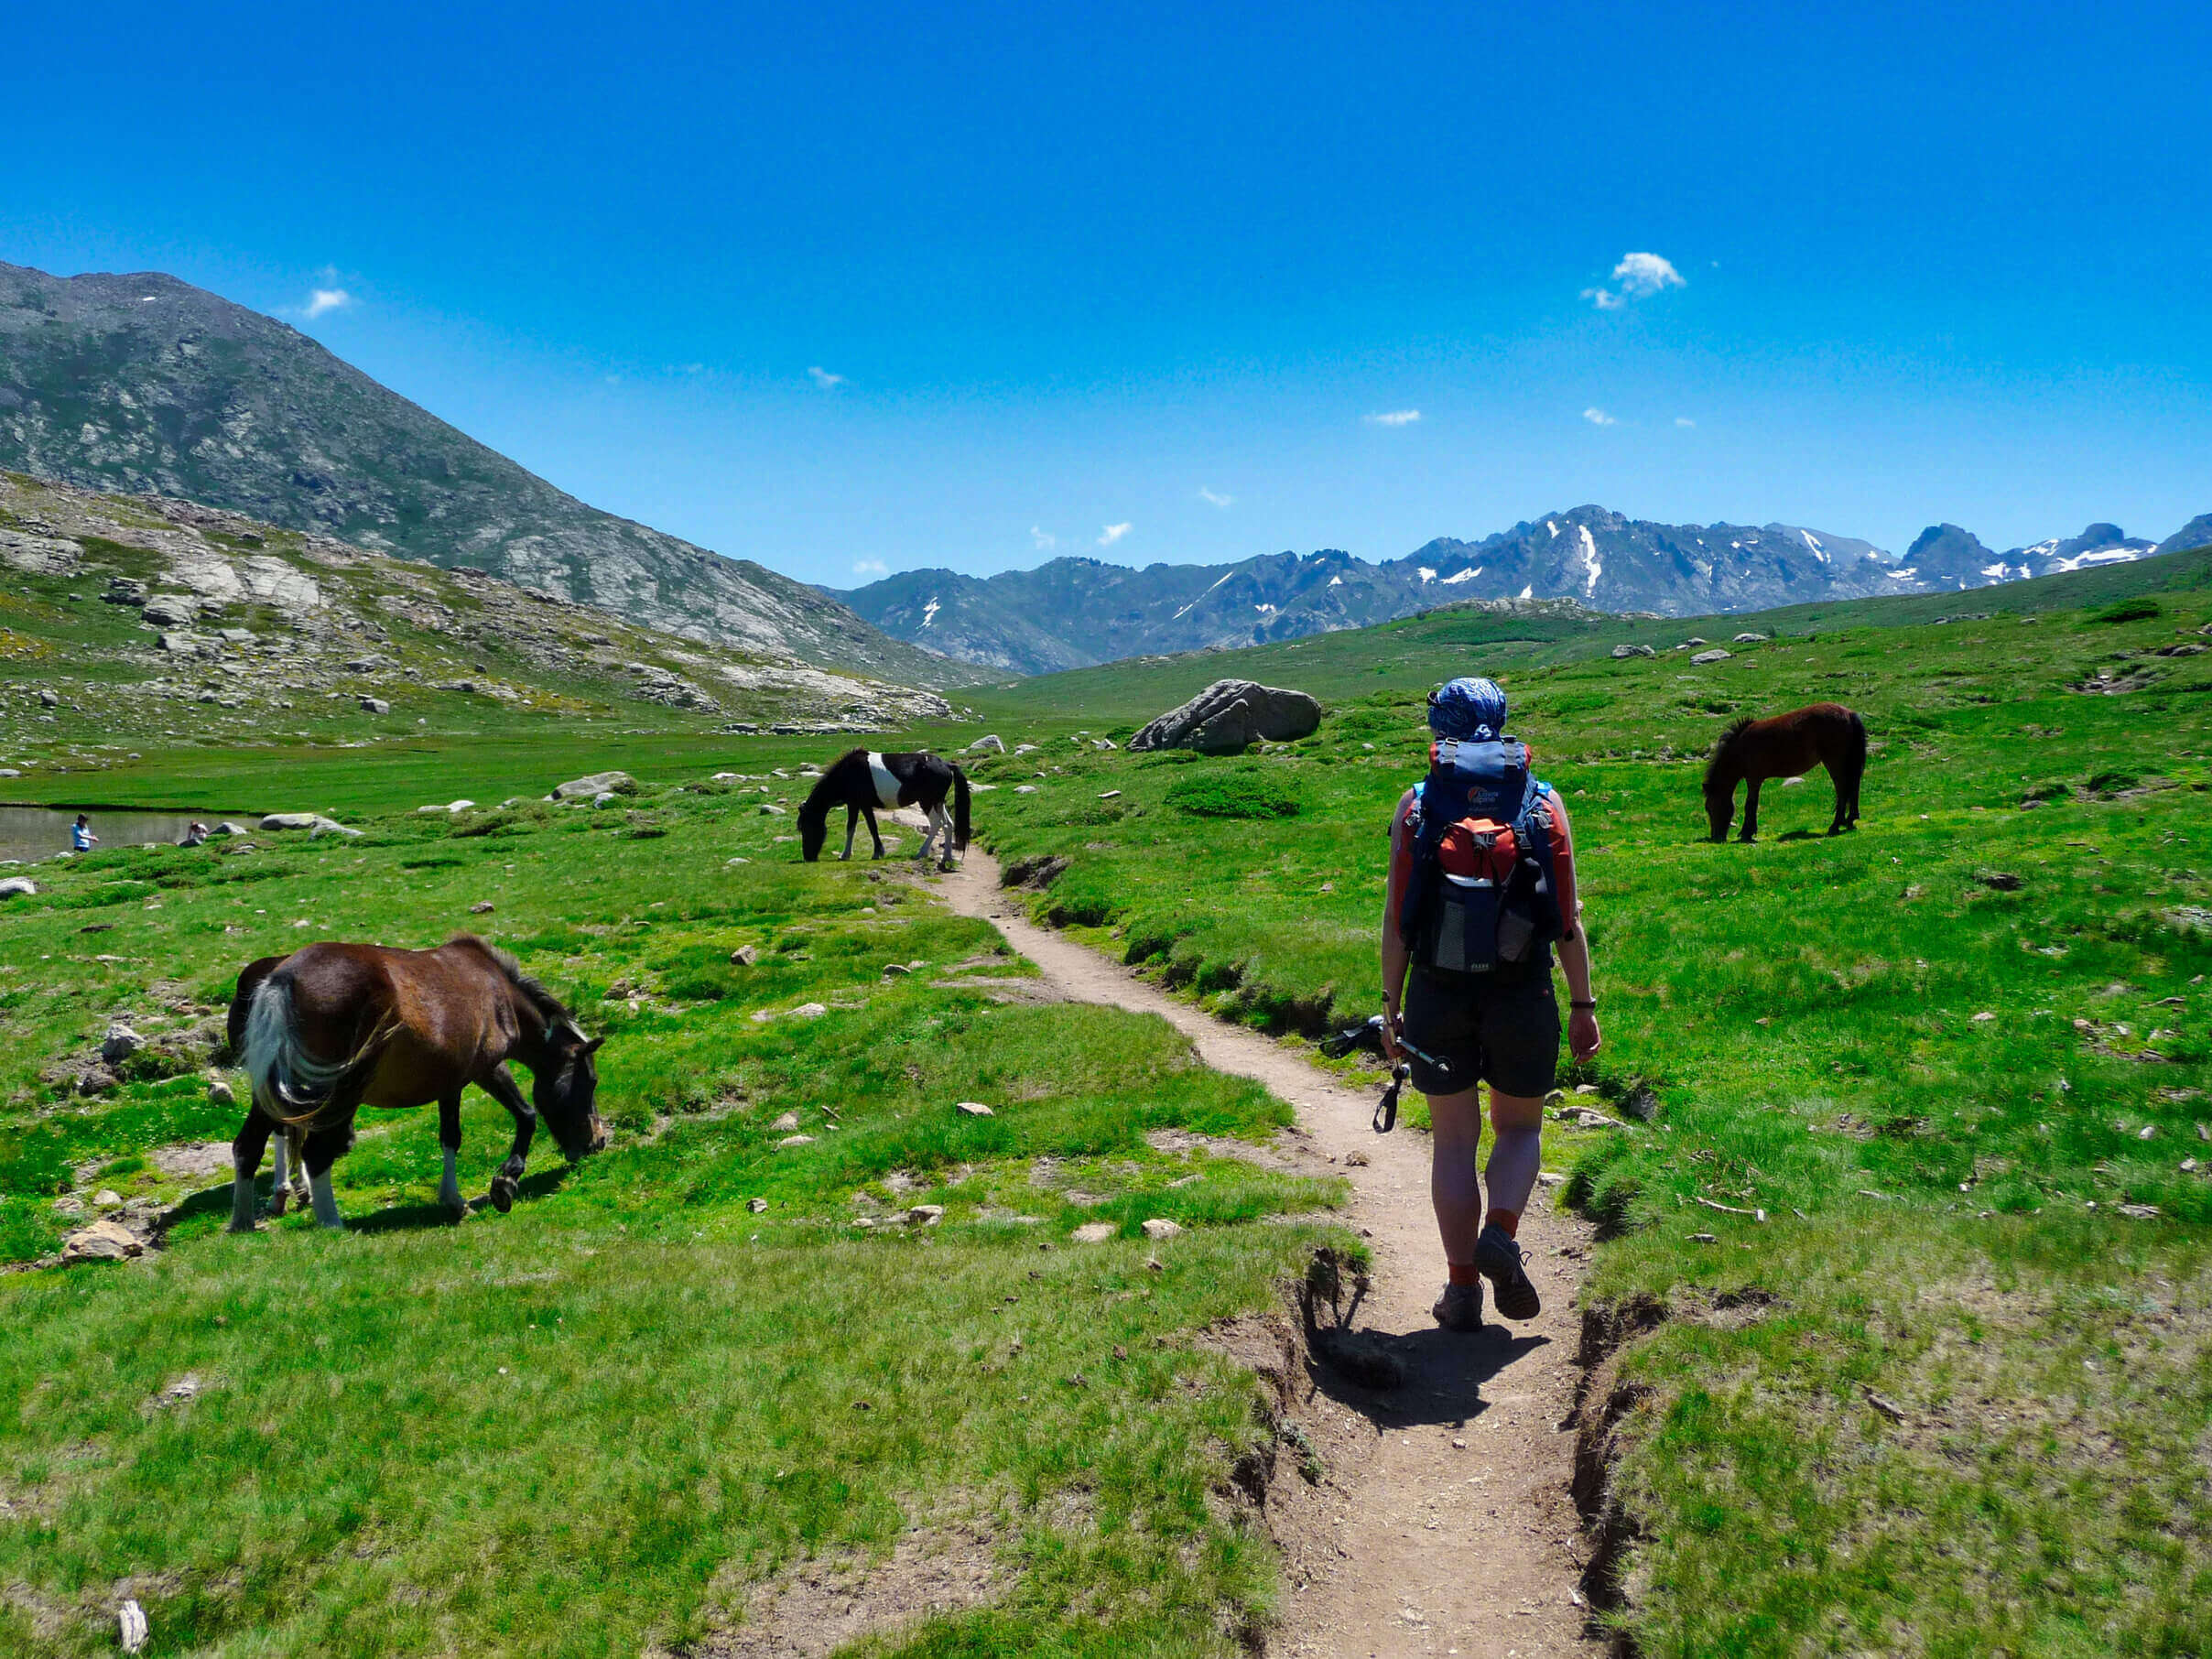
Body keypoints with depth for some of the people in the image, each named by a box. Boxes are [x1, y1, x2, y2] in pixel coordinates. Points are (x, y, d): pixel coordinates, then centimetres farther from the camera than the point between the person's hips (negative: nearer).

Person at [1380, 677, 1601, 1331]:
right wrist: (1582, 1004, 6)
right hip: (1523, 993, 0)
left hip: (1438, 992, 0)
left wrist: (1391, 1004, 5)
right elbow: (1567, 917, -1)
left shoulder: (1416, 805, -1)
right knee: (1519, 1128, 19)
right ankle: (1500, 1234, -5)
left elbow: (1397, 919, -3)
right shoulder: (1543, 801, 1)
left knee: (1455, 1141, 11)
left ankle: (1463, 1288, 13)